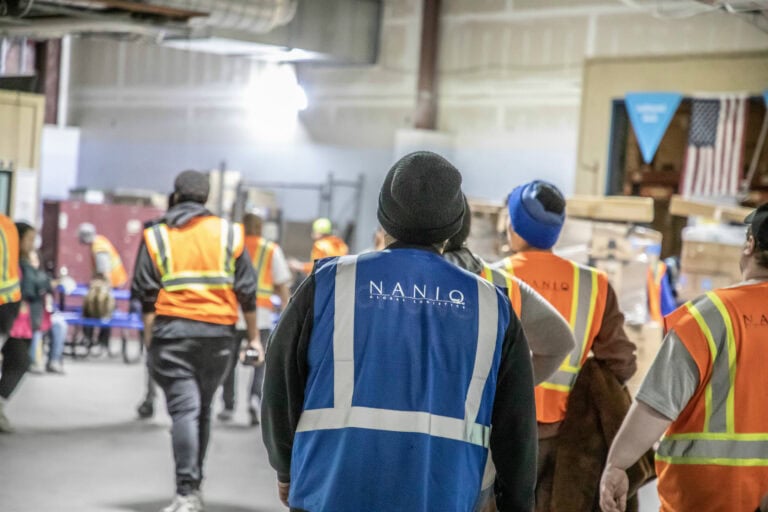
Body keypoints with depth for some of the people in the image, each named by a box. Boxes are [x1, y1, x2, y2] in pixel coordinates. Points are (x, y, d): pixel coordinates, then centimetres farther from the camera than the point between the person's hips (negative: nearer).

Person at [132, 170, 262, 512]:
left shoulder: (156, 237, 4)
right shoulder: (229, 234, 7)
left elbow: (147, 296, 0)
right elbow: (246, 291, 6)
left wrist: (150, 342, 4)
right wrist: (253, 336, 12)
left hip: (171, 332, -2)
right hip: (217, 333, 2)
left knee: (183, 409, -5)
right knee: (202, 410, 16)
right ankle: (193, 484, 25)